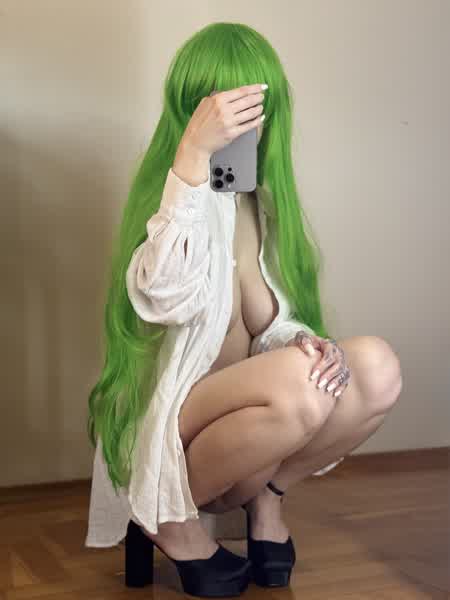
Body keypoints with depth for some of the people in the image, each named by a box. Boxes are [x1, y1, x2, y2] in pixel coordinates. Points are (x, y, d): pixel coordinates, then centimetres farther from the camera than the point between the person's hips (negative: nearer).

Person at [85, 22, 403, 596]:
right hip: (162, 435, -6)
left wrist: (309, 345, -15)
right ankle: (168, 519, -8)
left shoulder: (263, 200, 6)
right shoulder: (188, 195, -15)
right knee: (296, 381, -34)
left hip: (238, 422, 6)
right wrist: (194, 153, -42)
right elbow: (164, 297, -36)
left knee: (376, 367, -15)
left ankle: (264, 493, 4)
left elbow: (274, 326, 9)